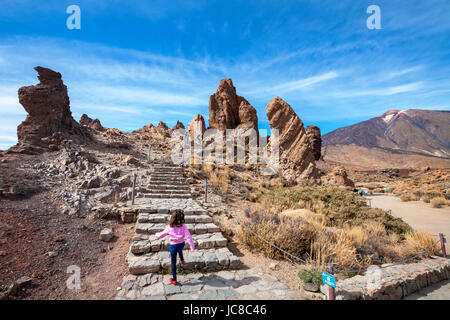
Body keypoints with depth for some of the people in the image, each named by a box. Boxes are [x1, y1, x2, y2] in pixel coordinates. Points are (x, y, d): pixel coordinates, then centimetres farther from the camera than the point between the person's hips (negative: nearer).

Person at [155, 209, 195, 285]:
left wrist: (157, 234, 19)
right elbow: (189, 237, -22)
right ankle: (182, 260, 55)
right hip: (181, 244, 1)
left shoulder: (169, 227, -18)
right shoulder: (183, 226, -18)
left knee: (173, 263, 17)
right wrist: (192, 247, -14)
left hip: (173, 246, -1)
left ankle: (174, 280, 27)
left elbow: (162, 235, -3)